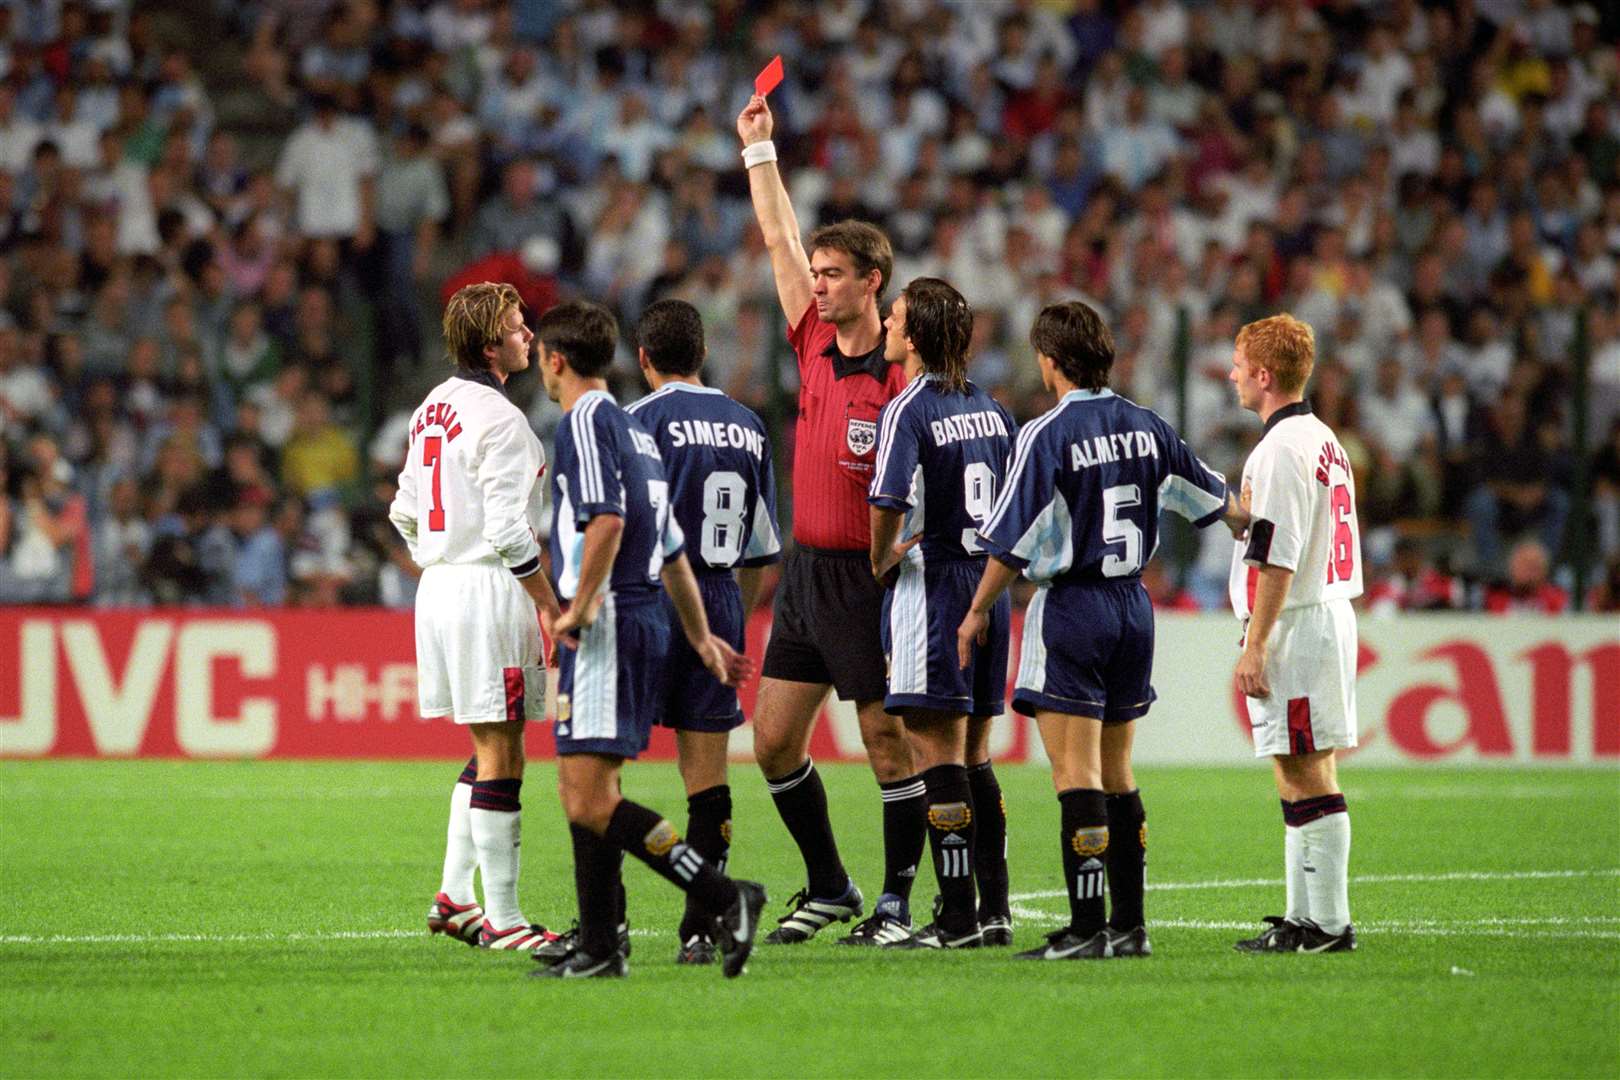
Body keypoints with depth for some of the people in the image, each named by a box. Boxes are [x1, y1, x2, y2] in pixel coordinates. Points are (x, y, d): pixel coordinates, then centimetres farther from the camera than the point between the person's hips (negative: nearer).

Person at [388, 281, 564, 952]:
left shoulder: (434, 408, 13)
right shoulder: (498, 419, -15)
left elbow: (405, 511, 18)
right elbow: (508, 532, -19)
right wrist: (551, 606, -13)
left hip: (439, 587, 9)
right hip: (490, 589, -9)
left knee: (494, 748, 19)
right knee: (499, 754, -5)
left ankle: (454, 896, 17)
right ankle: (501, 918, -3)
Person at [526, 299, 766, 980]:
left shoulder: (585, 421, -8)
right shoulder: (634, 430, 20)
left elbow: (607, 519, -23)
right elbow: (673, 549, 25)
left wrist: (577, 609, -19)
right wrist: (700, 637, 31)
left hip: (606, 625, -10)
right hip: (642, 621, 10)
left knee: (591, 800, -14)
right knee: (581, 790, 12)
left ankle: (725, 898, -20)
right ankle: (600, 948, 12)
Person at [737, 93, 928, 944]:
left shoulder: (900, 377, -12)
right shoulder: (815, 347, 7)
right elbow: (780, 241, 16)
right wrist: (759, 149, 18)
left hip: (868, 579, -8)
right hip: (805, 571, 8)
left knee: (888, 740, -1)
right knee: (773, 738, 8)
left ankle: (897, 903, 6)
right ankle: (828, 888, 21)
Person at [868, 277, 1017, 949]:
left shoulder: (907, 413, -12)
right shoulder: (990, 410, 11)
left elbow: (890, 505, -22)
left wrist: (881, 561, -5)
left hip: (931, 590, -7)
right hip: (988, 587, 7)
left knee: (939, 758, -5)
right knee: (974, 758, 14)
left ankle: (956, 918, -8)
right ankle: (994, 912, 13)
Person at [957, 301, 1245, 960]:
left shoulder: (1047, 435, -13)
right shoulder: (1145, 427, 6)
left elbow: (1012, 543, -13)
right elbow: (1215, 499, 19)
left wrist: (978, 610, 1)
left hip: (1071, 606, -7)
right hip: (1132, 607, 7)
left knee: (1076, 775, -8)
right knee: (1116, 774, 13)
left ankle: (1086, 930, -12)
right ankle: (1129, 925, 14)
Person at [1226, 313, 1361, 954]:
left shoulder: (1280, 449, -14)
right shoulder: (1325, 440, 17)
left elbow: (1278, 559, -19)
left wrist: (1255, 646, -18)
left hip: (1293, 628, -10)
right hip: (1332, 616, 10)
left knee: (1305, 778, -9)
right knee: (1306, 777, 13)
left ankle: (1327, 924, -9)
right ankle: (1304, 918, 17)